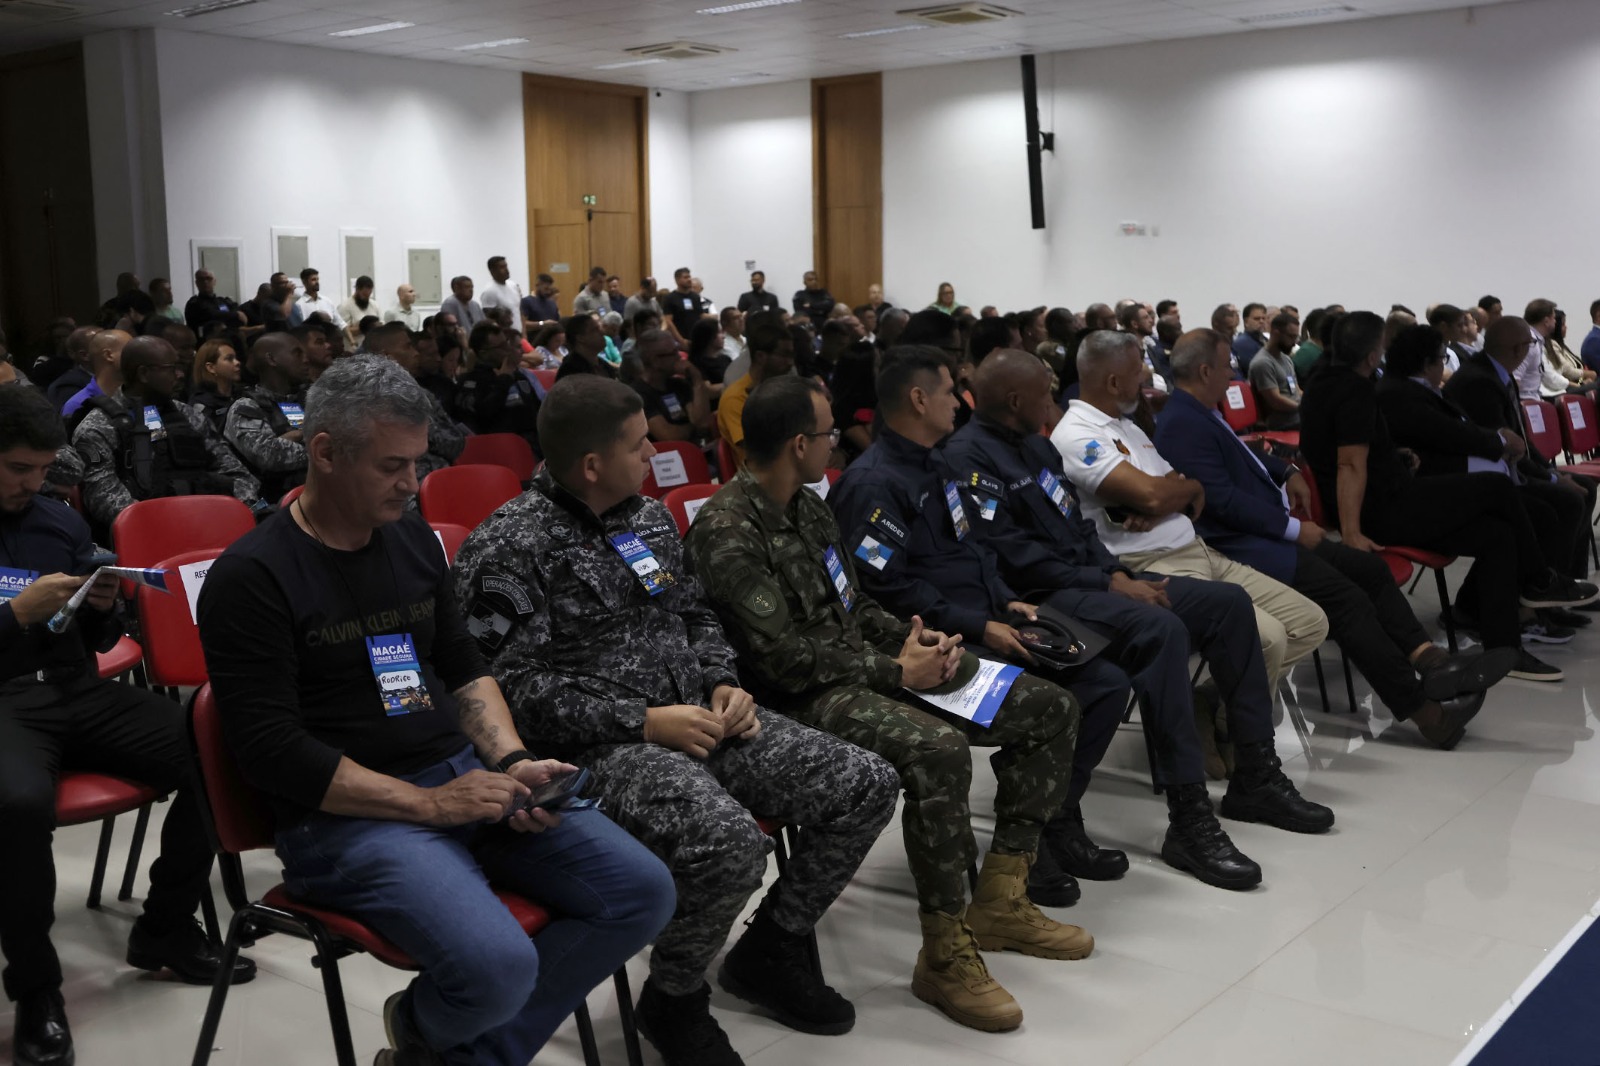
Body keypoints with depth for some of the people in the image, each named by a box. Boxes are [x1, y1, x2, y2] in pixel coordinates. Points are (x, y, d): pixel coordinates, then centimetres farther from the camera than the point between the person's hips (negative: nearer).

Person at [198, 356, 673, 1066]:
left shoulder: (412, 538, 12)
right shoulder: (250, 577, -9)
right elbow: (272, 752, -15)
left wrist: (512, 762, -1)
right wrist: (429, 803, -17)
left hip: (463, 774, 7)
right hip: (346, 816, -7)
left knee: (643, 892, -7)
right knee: (499, 967, -30)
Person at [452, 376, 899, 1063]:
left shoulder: (650, 517, 13)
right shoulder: (509, 548, -12)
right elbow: (511, 685, -18)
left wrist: (724, 684, 3)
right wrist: (642, 722, -19)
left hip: (698, 717, 8)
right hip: (601, 747, -8)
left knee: (865, 786, -4)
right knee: (728, 843, -35)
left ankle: (769, 950, 17)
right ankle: (673, 1000, -3)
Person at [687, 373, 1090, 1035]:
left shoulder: (808, 507, 13)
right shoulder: (725, 531, -16)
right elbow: (783, 657, -21)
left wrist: (913, 638, 1)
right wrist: (895, 672, -14)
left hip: (866, 669, 9)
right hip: (803, 701, -9)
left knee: (1049, 710, 1)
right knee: (938, 749, -38)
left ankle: (998, 904, 7)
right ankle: (945, 955, -21)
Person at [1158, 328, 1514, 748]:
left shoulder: (1201, 414, 14)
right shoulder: (1182, 425, -17)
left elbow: (1244, 455, 32)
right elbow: (1224, 501, -23)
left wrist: (1287, 473, 14)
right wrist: (1294, 528, -17)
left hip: (1269, 531, 11)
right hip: (1239, 545, -11)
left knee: (1370, 568, 4)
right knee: (1347, 598, -20)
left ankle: (1430, 660, -5)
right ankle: (1421, 707, -17)